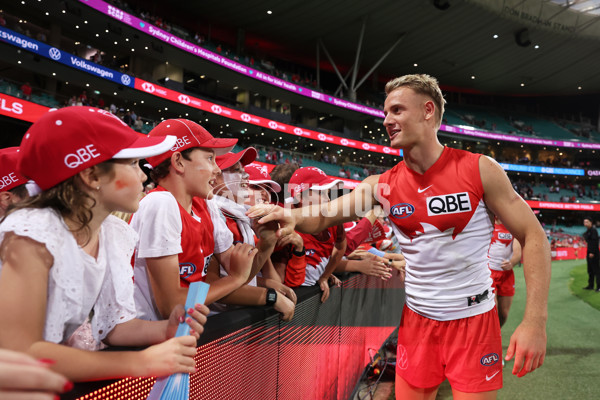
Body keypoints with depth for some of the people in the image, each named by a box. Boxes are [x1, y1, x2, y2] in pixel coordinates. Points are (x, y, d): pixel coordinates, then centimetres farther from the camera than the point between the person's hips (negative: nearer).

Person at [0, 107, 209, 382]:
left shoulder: (118, 234, -5)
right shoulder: (31, 232, -23)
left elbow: (111, 323, 2)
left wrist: (165, 330, -17)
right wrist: (142, 362, -28)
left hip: (85, 380, 5)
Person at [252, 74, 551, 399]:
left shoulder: (479, 170, -12)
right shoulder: (382, 185, -3)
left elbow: (533, 236, -9)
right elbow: (323, 216, -5)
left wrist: (534, 320, -17)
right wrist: (294, 217, -30)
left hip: (474, 320, -2)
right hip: (416, 320, 3)